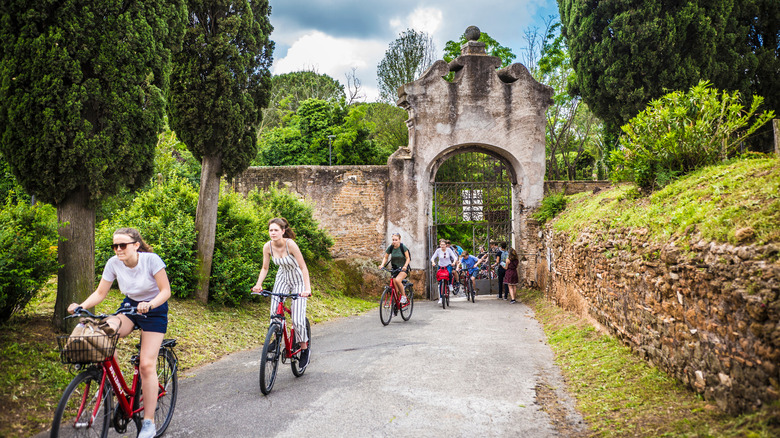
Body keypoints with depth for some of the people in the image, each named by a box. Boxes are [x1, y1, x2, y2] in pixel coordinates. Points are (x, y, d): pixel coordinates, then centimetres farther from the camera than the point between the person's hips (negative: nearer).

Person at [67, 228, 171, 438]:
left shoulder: (151, 260, -23)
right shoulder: (114, 263, -12)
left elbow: (166, 291, -21)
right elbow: (100, 293, -5)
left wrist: (150, 305, -39)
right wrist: (81, 306, -23)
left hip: (154, 310, -4)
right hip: (130, 306, 4)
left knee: (147, 365, -12)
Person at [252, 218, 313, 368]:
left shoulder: (290, 244, -28)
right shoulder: (268, 246, -14)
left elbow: (303, 267, -26)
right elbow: (265, 268, -2)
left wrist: (308, 288, -36)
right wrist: (258, 284, -19)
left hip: (298, 280, -4)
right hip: (282, 278, 4)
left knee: (297, 319, -12)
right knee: (274, 313, -16)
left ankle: (304, 348, 12)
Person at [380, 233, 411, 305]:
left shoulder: (403, 247, -14)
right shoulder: (390, 247, -5)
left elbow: (408, 258, -11)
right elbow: (385, 257, 5)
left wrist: (405, 266, -28)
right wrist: (382, 265, -13)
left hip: (403, 268, -4)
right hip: (395, 268, 4)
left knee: (397, 280, -31)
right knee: (395, 289, -3)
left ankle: (404, 296, -13)